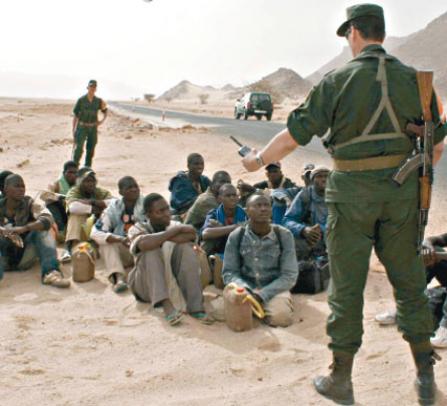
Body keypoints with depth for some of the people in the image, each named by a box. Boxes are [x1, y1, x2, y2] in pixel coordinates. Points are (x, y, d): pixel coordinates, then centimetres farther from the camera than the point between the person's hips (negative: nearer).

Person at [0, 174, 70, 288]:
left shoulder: (29, 204, -1)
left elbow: (47, 219, -21)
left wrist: (24, 228, -36)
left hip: (24, 257, 0)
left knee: (42, 230, -20)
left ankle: (50, 272, -38)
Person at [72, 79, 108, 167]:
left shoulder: (98, 101, 3)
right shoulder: (81, 100, -3)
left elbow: (105, 113, 16)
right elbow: (75, 115, 1)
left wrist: (102, 120, -5)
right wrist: (74, 129, -3)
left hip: (93, 128, 3)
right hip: (82, 127, -3)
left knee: (91, 150, 7)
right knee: (79, 148, -15)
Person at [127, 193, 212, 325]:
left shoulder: (174, 225, 3)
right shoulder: (137, 229, -5)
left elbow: (192, 235, -21)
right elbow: (144, 244, -30)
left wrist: (160, 240, -22)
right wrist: (177, 230, -25)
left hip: (174, 281, 2)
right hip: (147, 285, -2)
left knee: (186, 247, -22)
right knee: (151, 250, -28)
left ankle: (195, 306, -31)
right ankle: (166, 304, -42)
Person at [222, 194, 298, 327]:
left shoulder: (284, 235, -9)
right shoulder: (236, 236, -6)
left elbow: (289, 275, -11)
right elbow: (229, 272, -4)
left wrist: (262, 295, -22)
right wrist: (245, 290, -25)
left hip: (274, 289, -1)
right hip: (246, 288, 1)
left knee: (281, 317, -31)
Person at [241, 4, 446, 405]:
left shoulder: (338, 80, -6)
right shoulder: (413, 79, 3)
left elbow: (294, 134, -6)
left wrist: (259, 159, 9)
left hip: (352, 191, -3)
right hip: (401, 191, 3)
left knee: (346, 285, 6)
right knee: (409, 281, 14)